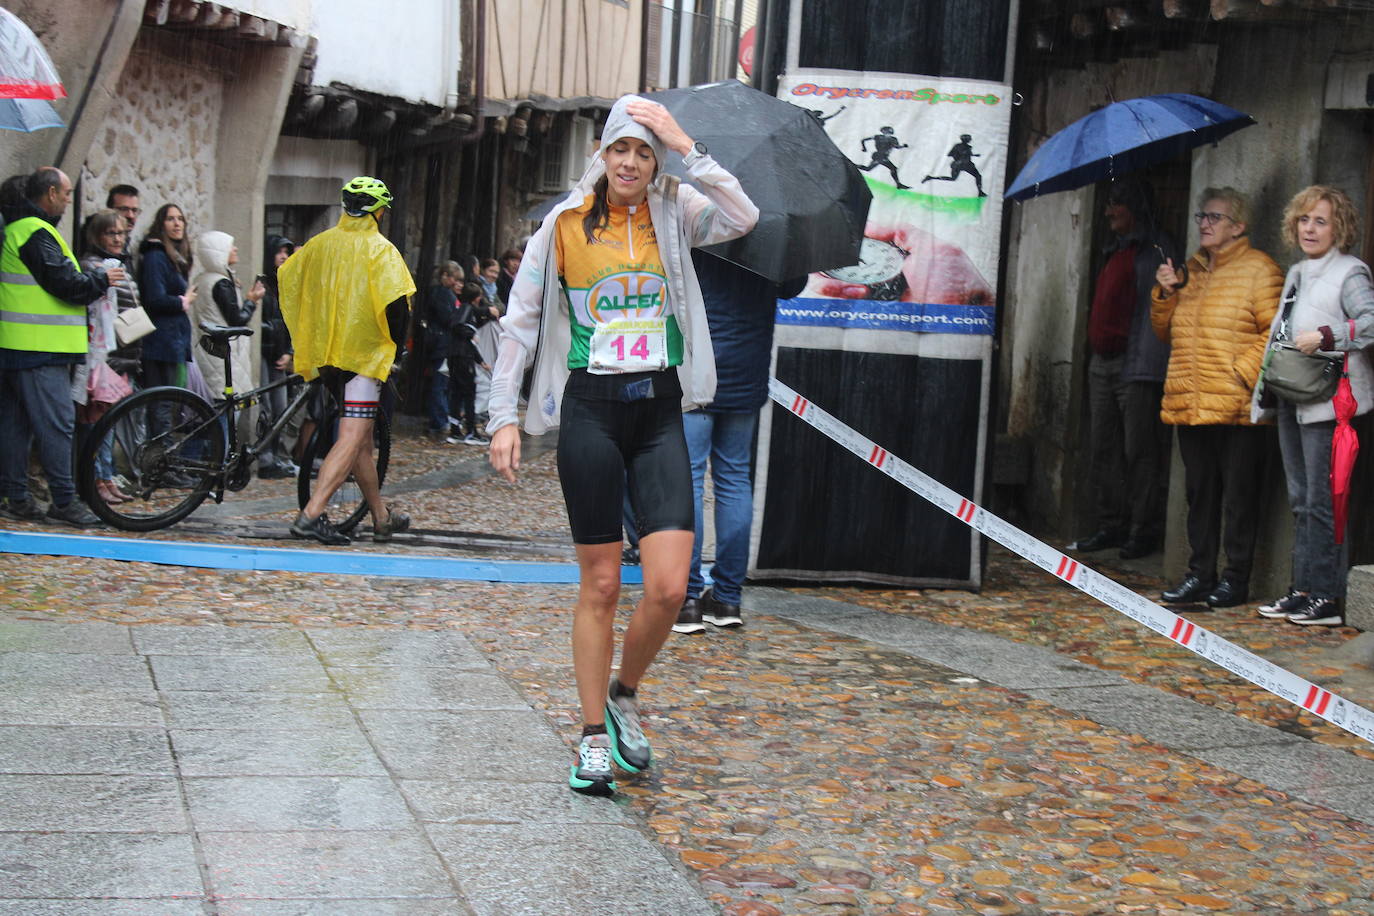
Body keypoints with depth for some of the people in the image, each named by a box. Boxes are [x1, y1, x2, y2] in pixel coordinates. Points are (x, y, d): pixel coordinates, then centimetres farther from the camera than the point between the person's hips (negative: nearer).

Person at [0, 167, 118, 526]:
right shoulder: (37, 233, -15)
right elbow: (66, 284, -19)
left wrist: (90, 276, 12)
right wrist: (102, 278, -3)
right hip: (40, 349, -10)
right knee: (57, 423, -8)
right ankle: (64, 501, -7)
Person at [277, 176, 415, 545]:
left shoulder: (320, 244, 8)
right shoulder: (380, 250, -9)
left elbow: (286, 279, 16)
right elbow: (396, 303, -18)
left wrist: (305, 335, 25)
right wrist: (397, 349, -3)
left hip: (325, 353, 7)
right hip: (364, 353, -7)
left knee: (361, 437, 17)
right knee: (352, 439, -8)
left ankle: (382, 517, 26)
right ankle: (311, 515, -20)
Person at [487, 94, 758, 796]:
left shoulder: (674, 215, 6)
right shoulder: (565, 225, 3)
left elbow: (743, 217, -14)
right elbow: (520, 322, 6)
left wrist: (686, 146, -13)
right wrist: (503, 417, 0)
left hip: (659, 412, 1)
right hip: (591, 409, -1)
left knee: (669, 585, -8)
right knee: (600, 584, 3)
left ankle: (624, 695, 20)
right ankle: (594, 738, 16)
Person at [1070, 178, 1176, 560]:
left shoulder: (1157, 249, -8)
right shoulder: (1117, 252, 20)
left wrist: (1146, 364, -21)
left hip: (1136, 369, -9)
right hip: (1103, 365, 9)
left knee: (1139, 452, -5)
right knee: (1104, 451, 10)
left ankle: (1144, 531, -1)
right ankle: (1110, 526, 16)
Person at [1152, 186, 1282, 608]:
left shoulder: (1258, 269, -4)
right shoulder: (1191, 269, 18)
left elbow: (1274, 331, -11)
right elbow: (1166, 331, 23)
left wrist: (1243, 374, -18)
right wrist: (1165, 293, 6)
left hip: (1236, 408, -7)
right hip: (1189, 405, 7)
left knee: (1238, 493, -1)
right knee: (1199, 492, 11)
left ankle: (1236, 579, 6)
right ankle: (1200, 575, 18)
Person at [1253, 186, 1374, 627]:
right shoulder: (1296, 274, 20)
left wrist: (1325, 337, -23)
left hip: (1328, 403, -8)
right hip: (1292, 403, 9)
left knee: (1323, 500, -9)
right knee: (1301, 500, 11)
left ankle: (1327, 596, -6)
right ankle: (1304, 587, 16)